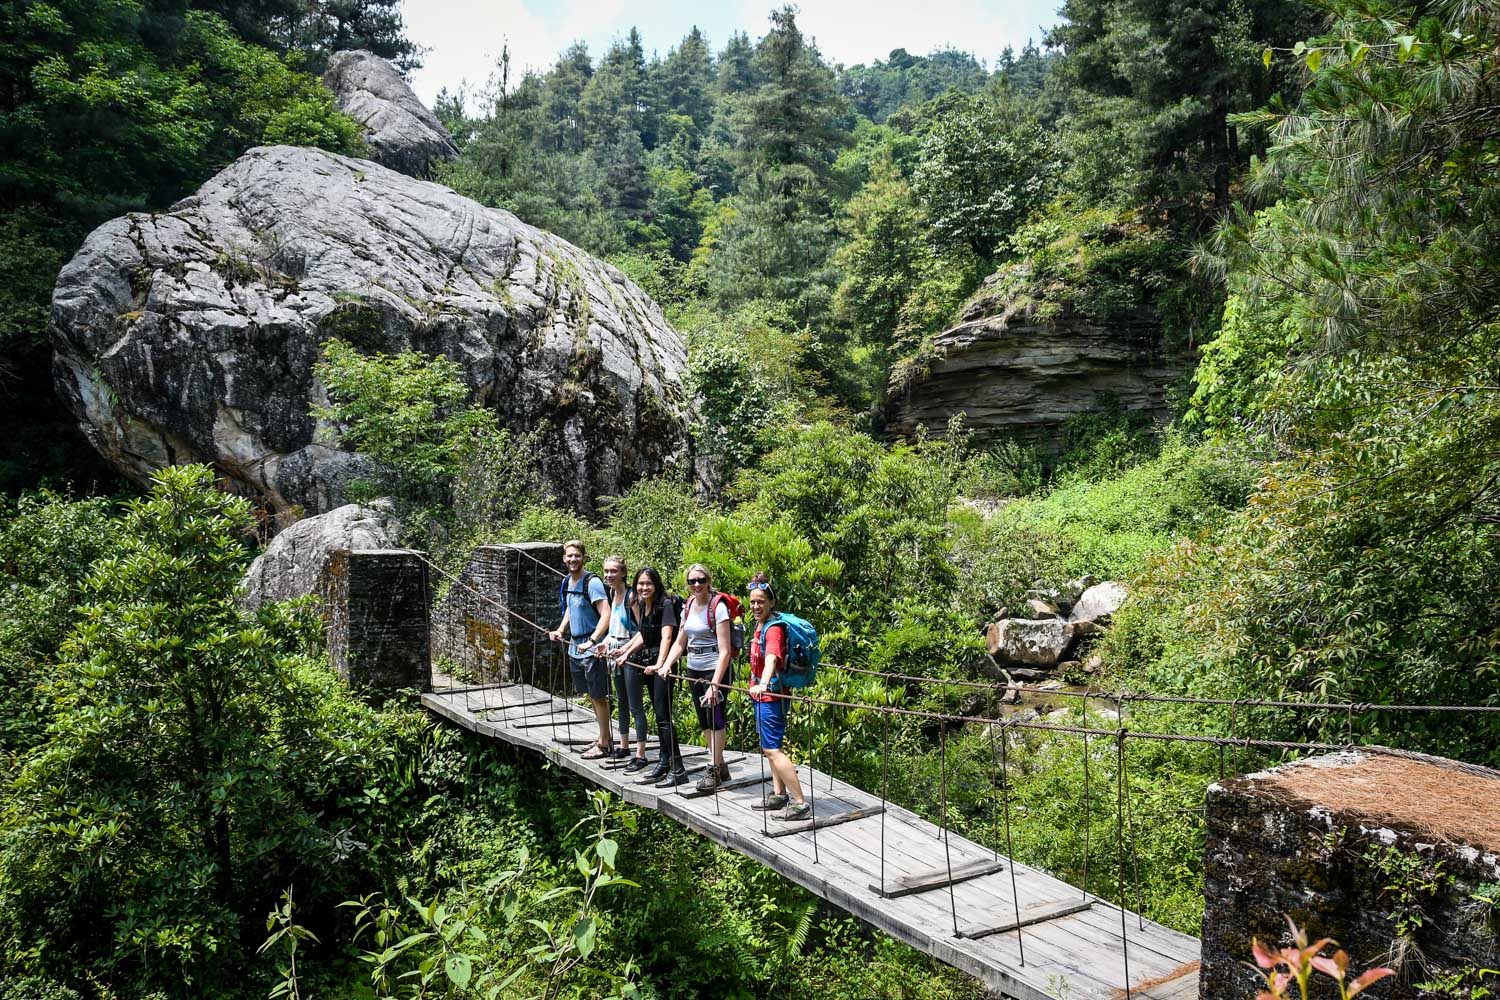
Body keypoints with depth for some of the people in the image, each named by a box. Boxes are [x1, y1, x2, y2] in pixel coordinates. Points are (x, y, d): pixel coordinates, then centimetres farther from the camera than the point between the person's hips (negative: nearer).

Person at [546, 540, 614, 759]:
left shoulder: (592, 582, -17)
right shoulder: (567, 581, 9)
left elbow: (606, 615, -25)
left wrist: (591, 641, -32)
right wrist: (560, 630, 12)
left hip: (592, 649, -9)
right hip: (575, 646, 9)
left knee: (598, 696, 0)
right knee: (591, 695, 16)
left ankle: (604, 744, 10)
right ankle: (606, 737, 29)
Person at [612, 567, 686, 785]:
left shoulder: (665, 604, -15)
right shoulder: (641, 605, 9)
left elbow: (666, 636, -25)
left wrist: (660, 664, -34)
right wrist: (627, 652, 19)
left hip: (662, 664, -8)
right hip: (649, 662, 8)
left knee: (663, 716, -10)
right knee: (659, 714, 14)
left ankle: (678, 770, -8)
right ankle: (664, 761, 23)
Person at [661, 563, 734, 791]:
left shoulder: (718, 607, -15)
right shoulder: (689, 606, 7)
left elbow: (725, 651, -19)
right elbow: (680, 643, 13)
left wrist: (714, 684, -25)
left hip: (715, 669, -7)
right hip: (694, 669, 7)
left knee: (715, 718, -2)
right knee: (704, 721, 12)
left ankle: (714, 771, 12)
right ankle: (720, 766, 26)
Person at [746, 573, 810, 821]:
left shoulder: (774, 628, -19)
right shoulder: (760, 625, 9)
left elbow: (771, 658, -37)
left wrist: (762, 684, -53)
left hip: (771, 695, -10)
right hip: (762, 693, 10)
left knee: (772, 749, -10)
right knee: (770, 746, 17)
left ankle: (800, 803, -8)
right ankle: (779, 795, 27)